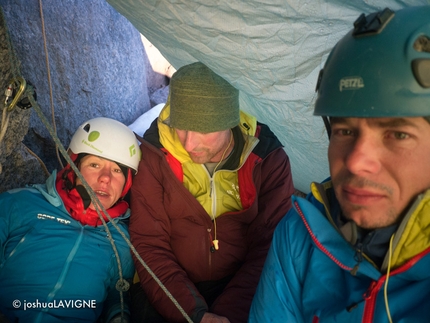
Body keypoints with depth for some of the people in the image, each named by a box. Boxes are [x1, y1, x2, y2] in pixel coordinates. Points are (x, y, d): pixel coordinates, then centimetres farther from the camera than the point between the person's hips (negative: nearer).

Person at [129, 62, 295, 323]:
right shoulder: (154, 155, -10)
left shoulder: (267, 159, -10)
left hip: (242, 287, 2)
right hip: (173, 291, -2)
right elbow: (149, 245, -9)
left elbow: (269, 248, -8)